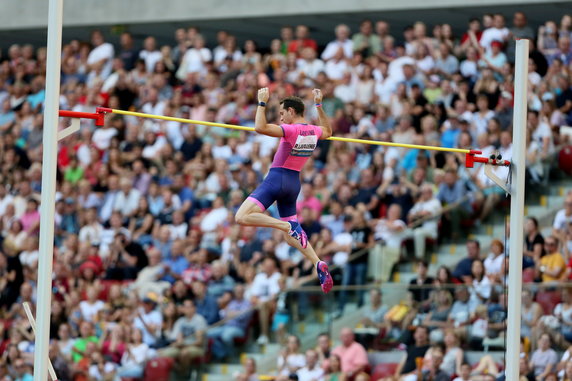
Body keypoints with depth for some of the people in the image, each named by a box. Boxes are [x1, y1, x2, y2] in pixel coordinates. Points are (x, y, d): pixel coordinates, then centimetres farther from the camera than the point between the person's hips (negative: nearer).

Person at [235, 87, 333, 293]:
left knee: (242, 217, -17)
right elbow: (328, 131, 31)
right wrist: (319, 105, 32)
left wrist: (262, 103, -17)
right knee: (291, 235, 18)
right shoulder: (314, 131, 6)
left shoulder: (291, 130, -17)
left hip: (277, 178, -8)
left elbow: (260, 127, -28)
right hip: (294, 182, 8)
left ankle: (289, 226, -26)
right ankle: (318, 264, -1)